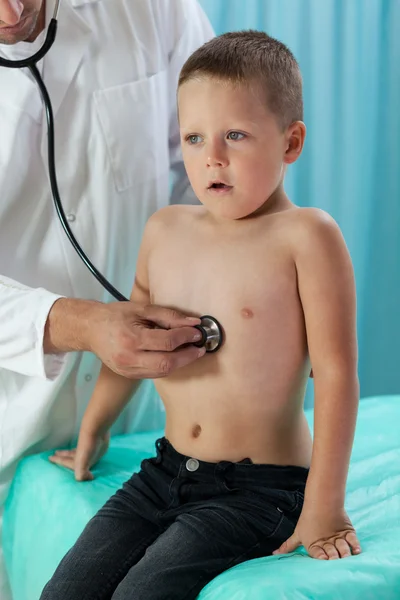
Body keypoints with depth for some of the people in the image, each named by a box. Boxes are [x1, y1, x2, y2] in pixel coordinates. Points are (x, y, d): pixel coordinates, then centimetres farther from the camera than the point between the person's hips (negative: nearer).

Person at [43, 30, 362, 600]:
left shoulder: (304, 236, -12)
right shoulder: (165, 230, 6)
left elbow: (335, 372, -14)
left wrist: (324, 507, -16)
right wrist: (92, 429, 31)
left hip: (259, 488, -6)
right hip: (167, 471, 6)